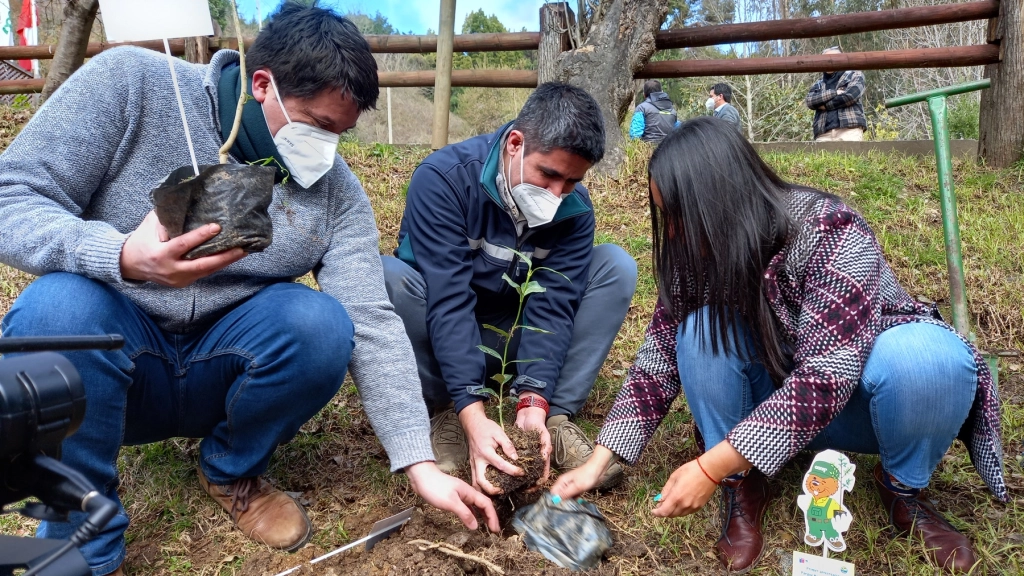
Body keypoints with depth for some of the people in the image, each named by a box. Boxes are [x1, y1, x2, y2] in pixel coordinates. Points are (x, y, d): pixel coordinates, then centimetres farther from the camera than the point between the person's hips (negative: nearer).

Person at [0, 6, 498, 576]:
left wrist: (420, 463, -20)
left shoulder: (336, 189, -9)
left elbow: (371, 323, -14)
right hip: (107, 358, -1)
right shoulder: (131, 83, -14)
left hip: (225, 372, 2)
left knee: (321, 324, -27)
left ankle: (232, 469, 5)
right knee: (59, 307, -33)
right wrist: (120, 256, -38)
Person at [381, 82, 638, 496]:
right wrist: (472, 413, -40)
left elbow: (553, 305, -19)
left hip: (518, 339, 3)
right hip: (440, 344, -3)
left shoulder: (575, 208, -12)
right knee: (389, 275, -34)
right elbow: (448, 300, -33)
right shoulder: (443, 178, -26)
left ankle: (556, 417, -16)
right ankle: (445, 414, -14)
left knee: (616, 266, -15)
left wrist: (533, 401, -34)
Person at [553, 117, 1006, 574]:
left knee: (927, 357, -36)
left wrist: (712, 467, -37)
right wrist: (597, 463, -15)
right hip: (774, 399, 3)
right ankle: (743, 488, -7)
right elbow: (660, 358, -10)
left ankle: (904, 488, -6)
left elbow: (828, 374, -36)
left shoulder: (830, 233, -30)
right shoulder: (695, 256, -14)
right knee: (699, 333, -25)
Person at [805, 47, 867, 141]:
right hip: (824, 134, 2)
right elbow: (809, 101, 4)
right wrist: (834, 93, -6)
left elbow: (851, 95, -3)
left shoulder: (854, 75, 16)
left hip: (849, 130, -2)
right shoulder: (818, 85, 25)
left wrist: (825, 105, 3)